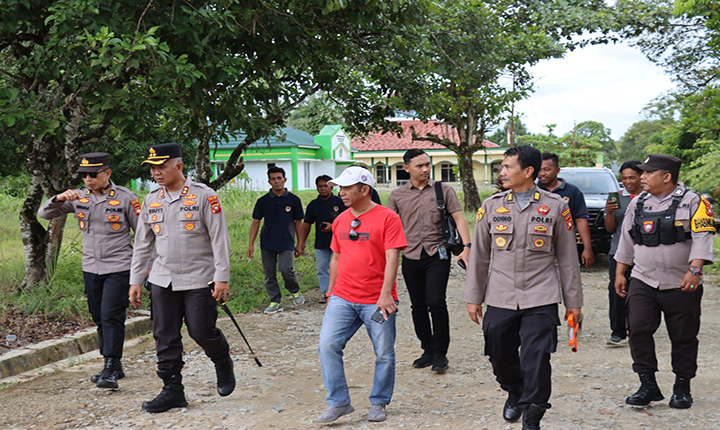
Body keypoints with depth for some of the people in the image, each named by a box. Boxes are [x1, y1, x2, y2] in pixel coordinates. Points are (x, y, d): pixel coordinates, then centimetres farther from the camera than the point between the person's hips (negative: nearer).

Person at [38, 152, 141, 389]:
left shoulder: (125, 198, -7)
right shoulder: (79, 197, 5)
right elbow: (44, 213, 4)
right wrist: (59, 199, -16)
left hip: (118, 268, -5)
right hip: (91, 269, 5)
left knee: (111, 316, -12)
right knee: (99, 318, 10)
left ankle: (111, 370, -8)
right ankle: (114, 367, 21)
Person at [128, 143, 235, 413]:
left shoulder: (204, 196, -8)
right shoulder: (151, 201, 8)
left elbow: (220, 239, -9)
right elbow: (142, 244, 15)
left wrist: (221, 278, -13)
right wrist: (135, 280, 12)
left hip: (199, 279, -5)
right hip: (163, 279, 5)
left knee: (201, 331, -3)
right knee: (165, 337, 3)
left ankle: (224, 364, 28)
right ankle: (173, 390, 13)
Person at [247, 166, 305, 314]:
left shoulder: (293, 200, 2)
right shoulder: (263, 201, 4)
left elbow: (298, 222, 8)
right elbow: (256, 222, 7)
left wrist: (300, 243, 5)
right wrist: (251, 244, 1)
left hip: (286, 242, -2)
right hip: (267, 242, 2)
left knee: (285, 269, -16)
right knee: (269, 273, 3)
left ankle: (295, 291, 12)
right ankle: (276, 302, 14)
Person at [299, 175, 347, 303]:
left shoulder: (339, 201, -1)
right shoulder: (313, 205, 9)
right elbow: (307, 224, 13)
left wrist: (333, 226, -15)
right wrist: (302, 242, 11)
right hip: (320, 243, 4)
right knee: (321, 268, 5)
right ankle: (325, 293, 15)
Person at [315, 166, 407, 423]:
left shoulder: (388, 218, -7)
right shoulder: (340, 221, 11)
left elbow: (392, 258, -13)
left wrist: (385, 294, -21)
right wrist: (331, 292, 20)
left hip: (377, 301, -4)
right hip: (343, 299, 4)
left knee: (384, 355, 4)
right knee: (328, 346, -8)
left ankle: (379, 404, 23)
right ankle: (339, 403, 3)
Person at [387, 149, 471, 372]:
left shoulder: (444, 190, 4)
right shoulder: (397, 196, 8)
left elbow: (459, 218, -1)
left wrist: (466, 247, -14)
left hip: (437, 255, -2)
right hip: (411, 257, 3)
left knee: (436, 302, -12)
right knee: (418, 306, 8)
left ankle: (440, 353, 1)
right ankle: (428, 351, 22)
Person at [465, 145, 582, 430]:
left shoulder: (555, 207, 1)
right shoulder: (491, 206, 6)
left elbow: (567, 257, 5)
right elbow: (479, 255, 10)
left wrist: (573, 300, 6)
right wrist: (473, 297, 8)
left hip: (541, 300, -2)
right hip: (500, 299, 3)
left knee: (536, 360, -7)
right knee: (501, 356, 10)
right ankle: (514, 392, 40)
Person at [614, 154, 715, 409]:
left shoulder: (691, 202, -4)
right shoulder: (637, 204, 11)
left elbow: (702, 237, -13)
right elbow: (626, 241, 18)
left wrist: (695, 269, -26)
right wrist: (619, 274, 16)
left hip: (682, 285, -3)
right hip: (642, 283, 4)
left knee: (683, 338, 7)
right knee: (638, 331, -8)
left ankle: (682, 388, 22)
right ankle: (648, 385, 2)